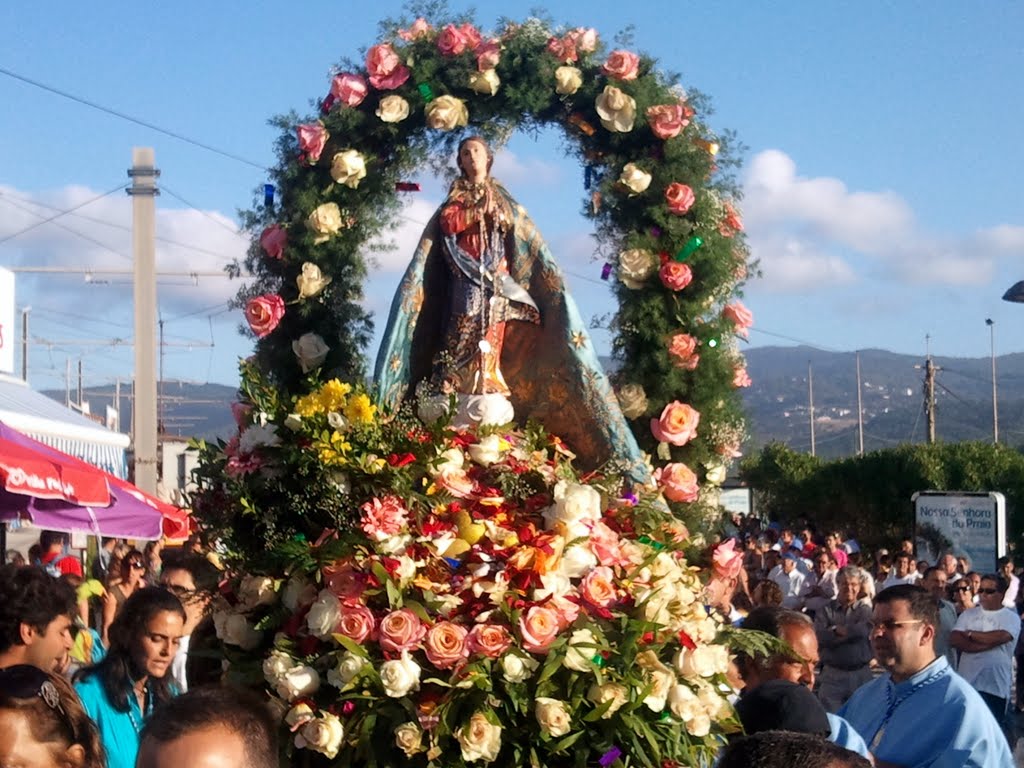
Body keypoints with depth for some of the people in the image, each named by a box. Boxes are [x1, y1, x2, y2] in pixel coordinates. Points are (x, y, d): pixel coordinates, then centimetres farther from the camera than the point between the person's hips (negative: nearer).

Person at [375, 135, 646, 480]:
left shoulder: (505, 204, 18)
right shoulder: (451, 205, 16)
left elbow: (534, 250, 11)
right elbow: (448, 245, 3)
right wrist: (476, 270, -10)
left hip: (496, 283, 1)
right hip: (464, 283, -1)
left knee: (491, 345, -10)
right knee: (462, 344, -13)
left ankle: (489, 416, -15)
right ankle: (458, 416, -19)